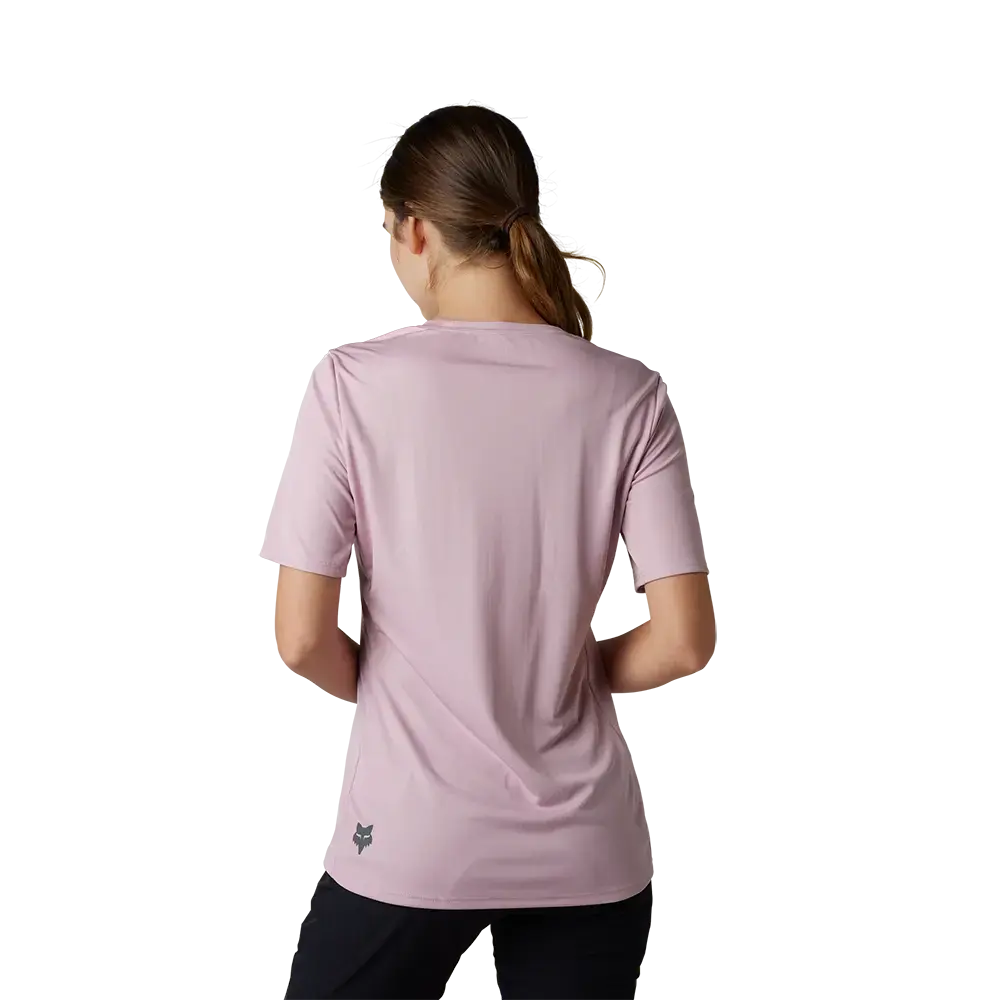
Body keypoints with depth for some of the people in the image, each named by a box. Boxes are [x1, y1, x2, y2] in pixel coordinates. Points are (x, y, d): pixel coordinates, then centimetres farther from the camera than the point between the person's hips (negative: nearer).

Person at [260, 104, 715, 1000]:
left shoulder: (355, 382, -11)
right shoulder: (629, 394, -6)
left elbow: (303, 640, -12)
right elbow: (684, 642, -9)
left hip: (410, 841, -2)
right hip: (585, 845, 2)